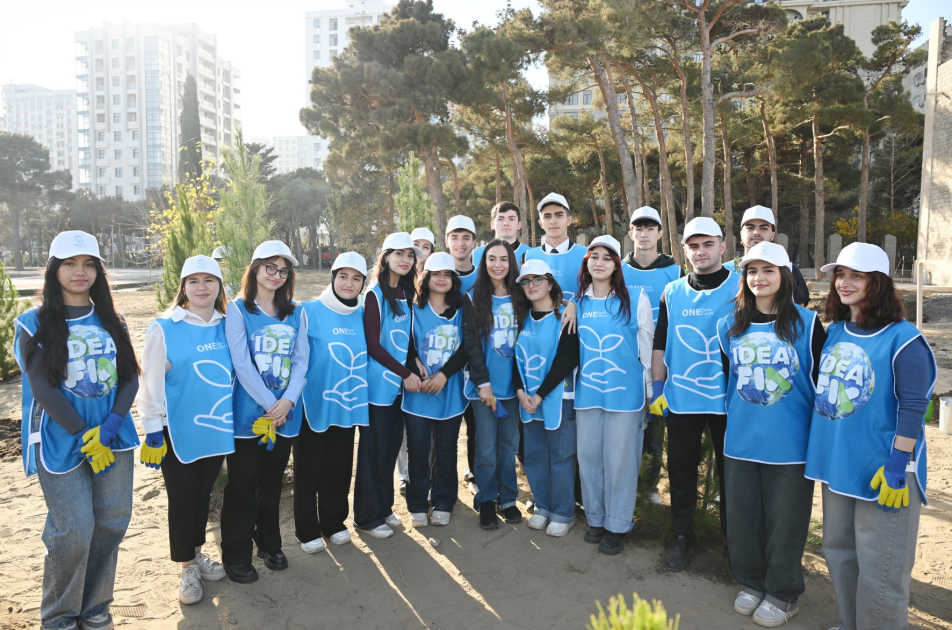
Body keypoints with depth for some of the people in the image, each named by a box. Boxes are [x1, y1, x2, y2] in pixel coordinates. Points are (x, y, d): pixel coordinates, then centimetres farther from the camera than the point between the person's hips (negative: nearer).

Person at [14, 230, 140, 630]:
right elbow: (43, 389, -8)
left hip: (113, 438, 4)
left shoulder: (111, 322, 10)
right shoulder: (34, 324, -2)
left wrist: (110, 425, -11)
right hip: (60, 443, -4)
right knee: (74, 530, -3)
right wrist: (86, 437, -13)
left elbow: (130, 376, 5)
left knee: (112, 522, 6)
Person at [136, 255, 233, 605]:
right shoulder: (164, 329, -10)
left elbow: (238, 373, 12)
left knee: (203, 494, 17)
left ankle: (197, 553, 35)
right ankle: (188, 568, 22)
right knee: (182, 499, 6)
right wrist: (152, 431, -11)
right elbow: (151, 384, -9)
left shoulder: (226, 327, 3)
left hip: (217, 428, 4)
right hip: (179, 431, -4)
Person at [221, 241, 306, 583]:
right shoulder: (238, 310, -4)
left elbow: (300, 360, 2)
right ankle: (236, 555, 20)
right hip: (248, 412, -3)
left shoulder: (295, 313, 8)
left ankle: (269, 544, 33)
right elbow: (242, 364, -11)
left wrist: (287, 401, -12)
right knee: (242, 485, 5)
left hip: (285, 413, 4)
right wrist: (270, 404, -15)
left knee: (272, 482, 16)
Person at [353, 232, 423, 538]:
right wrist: (405, 373, -13)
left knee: (392, 445, 13)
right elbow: (373, 345, -14)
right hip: (379, 383, -6)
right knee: (375, 450, 2)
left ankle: (384, 507, 28)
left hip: (400, 383, 7)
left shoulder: (406, 293, 10)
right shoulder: (375, 294, -11)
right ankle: (368, 516, 16)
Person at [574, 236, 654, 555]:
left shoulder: (636, 300, 0)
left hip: (625, 392, -3)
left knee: (619, 457, 2)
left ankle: (617, 524, 18)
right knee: (588, 454, 8)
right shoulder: (576, 301, 8)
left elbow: (647, 347, 3)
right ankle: (595, 518, 26)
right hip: (586, 391, 3)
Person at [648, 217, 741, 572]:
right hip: (680, 398, 2)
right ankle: (681, 536, 28)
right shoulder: (672, 292, 6)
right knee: (681, 471, 12)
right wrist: (657, 388, 5)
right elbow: (660, 344, 10)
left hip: (729, 400, -2)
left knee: (732, 472, 9)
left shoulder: (743, 287, -3)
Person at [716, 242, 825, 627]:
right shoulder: (729, 326, 5)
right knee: (742, 517, 12)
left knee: (784, 520, 8)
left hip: (791, 444, -3)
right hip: (741, 441, 4)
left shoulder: (807, 324, -5)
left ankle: (783, 594, 28)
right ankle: (752, 583, 34)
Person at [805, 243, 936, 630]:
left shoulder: (902, 338, -13)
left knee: (878, 565, 3)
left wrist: (897, 466, -17)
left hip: (882, 469, -7)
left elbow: (912, 407, -15)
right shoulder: (833, 332, 6)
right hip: (838, 463, 7)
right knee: (839, 550, 18)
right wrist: (820, 451, 16)